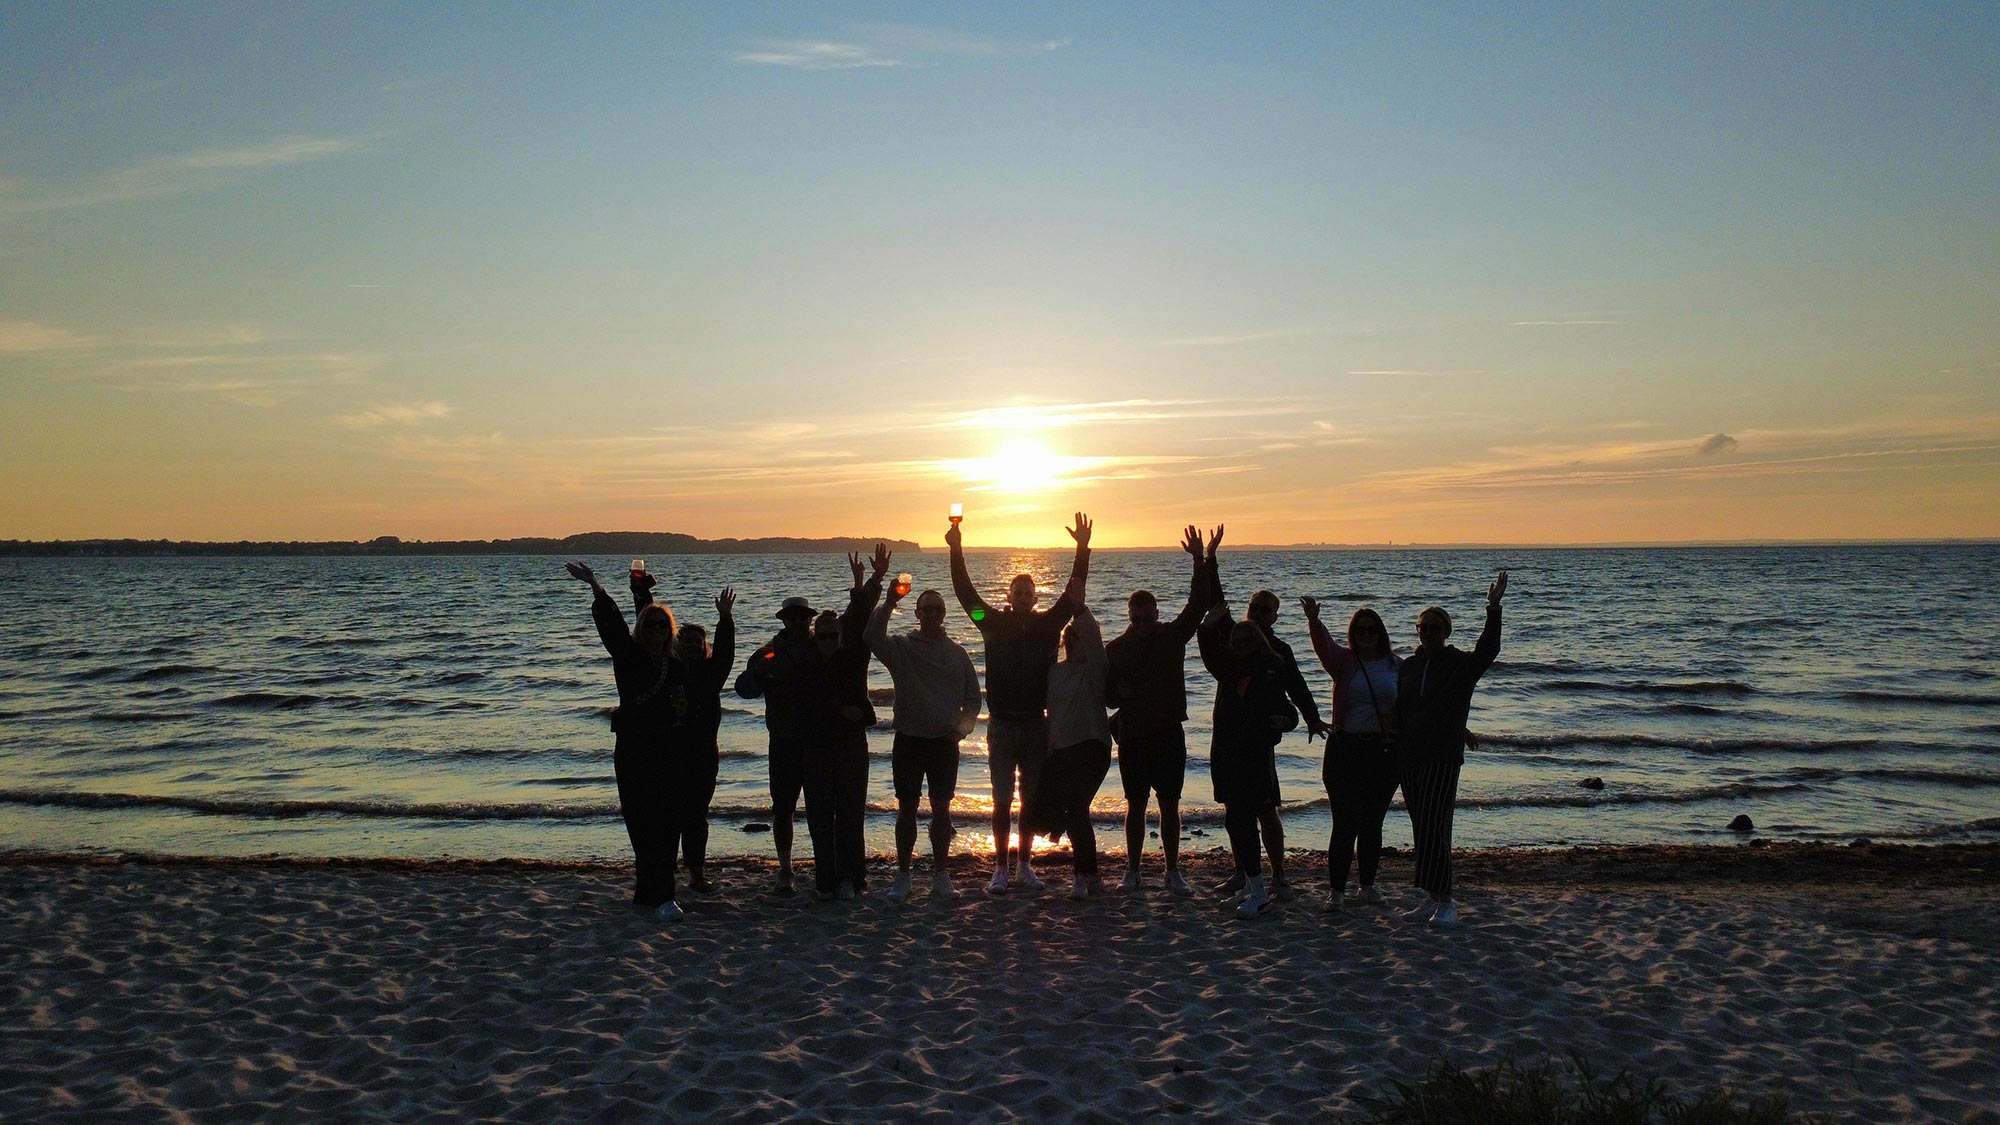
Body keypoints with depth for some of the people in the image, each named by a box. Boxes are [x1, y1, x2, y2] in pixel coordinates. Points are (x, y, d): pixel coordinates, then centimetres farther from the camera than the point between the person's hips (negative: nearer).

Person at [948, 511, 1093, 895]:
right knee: (1002, 801, 1)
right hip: (1002, 724, -1)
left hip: (1037, 723, 2)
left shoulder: (1048, 624, 3)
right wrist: (956, 552, -16)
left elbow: (1073, 593, -3)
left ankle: (1024, 866, 20)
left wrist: (1083, 550, -11)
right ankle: (1000, 868, 9)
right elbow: (965, 593, -6)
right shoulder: (994, 623, 1)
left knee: (1032, 801, 9)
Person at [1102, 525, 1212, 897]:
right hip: (1131, 736, 1)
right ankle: (1132, 871, 15)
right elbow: (1108, 695, 7)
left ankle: (1173, 872, 12)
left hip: (1168, 732, 0)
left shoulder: (1172, 636, 2)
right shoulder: (1115, 649, 4)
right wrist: (1122, 695, -17)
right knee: (1135, 805, 7)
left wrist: (1199, 561, -20)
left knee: (1169, 804, 3)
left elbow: (1198, 604, -11)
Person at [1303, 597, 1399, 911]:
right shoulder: (1344, 660, 0)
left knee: (1373, 823, 11)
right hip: (1346, 750, -2)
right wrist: (1313, 620, -40)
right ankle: (1336, 890, 1)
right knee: (1346, 823, -4)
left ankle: (1367, 886, 24)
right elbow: (1324, 645, -20)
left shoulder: (1396, 665, 7)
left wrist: (1398, 716, -8)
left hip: (1384, 751, 2)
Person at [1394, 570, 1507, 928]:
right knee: (1421, 831, 8)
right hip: (1409, 760, 5)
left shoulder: (1460, 664, -2)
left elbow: (1487, 650, -22)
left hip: (1443, 759, -5)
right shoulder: (1408, 666, 12)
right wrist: (1395, 751, 10)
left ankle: (1445, 902, -7)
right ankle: (1432, 900, 15)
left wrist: (1493, 609, -32)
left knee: (1434, 829, -12)